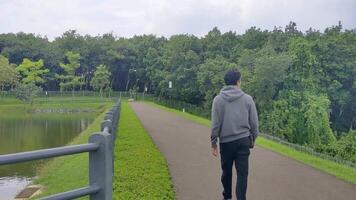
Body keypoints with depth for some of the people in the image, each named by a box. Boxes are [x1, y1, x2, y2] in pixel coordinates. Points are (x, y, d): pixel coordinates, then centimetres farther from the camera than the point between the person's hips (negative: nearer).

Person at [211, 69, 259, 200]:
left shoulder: (218, 99, -3)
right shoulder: (247, 98, 0)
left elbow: (215, 124, -4)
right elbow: (254, 122, 2)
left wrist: (214, 142, 3)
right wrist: (253, 138, 16)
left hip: (225, 142, 1)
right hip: (243, 140, -1)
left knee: (226, 171, 17)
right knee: (242, 173, 1)